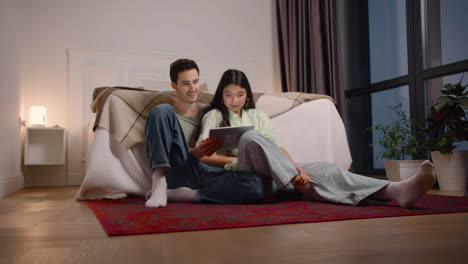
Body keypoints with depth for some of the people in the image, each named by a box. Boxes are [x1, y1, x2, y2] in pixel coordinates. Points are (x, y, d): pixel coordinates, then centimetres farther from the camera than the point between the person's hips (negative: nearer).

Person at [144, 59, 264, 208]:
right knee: (160, 110, -17)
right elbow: (171, 155, 0)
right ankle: (159, 185, -30)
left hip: (205, 174, 3)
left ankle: (175, 195, -21)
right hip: (178, 172, -2)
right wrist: (194, 153, -20)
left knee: (255, 185, -29)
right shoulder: (167, 113, 9)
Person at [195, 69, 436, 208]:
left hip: (269, 175, 4)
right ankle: (302, 184, -35)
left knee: (320, 169, -24)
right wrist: (238, 158, -11)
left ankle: (396, 191, -43)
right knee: (250, 138, -36)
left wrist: (294, 167, -12)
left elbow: (275, 146, 9)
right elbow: (202, 155, -2)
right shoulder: (214, 115, 9)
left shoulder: (257, 115, 20)